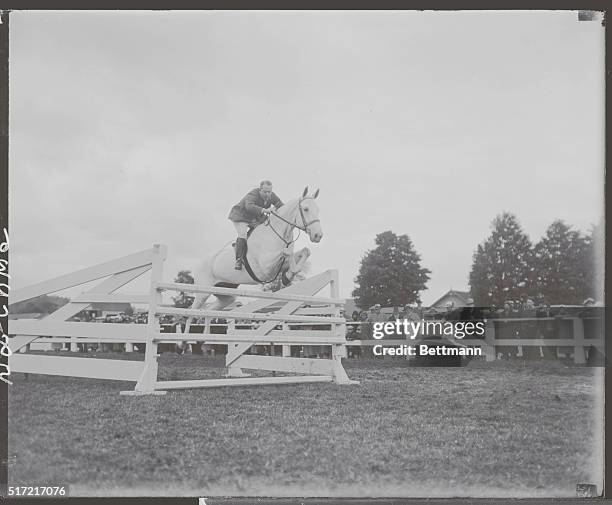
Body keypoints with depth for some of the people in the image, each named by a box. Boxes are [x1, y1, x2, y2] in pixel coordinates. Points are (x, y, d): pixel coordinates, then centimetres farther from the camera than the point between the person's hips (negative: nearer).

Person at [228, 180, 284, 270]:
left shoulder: (272, 196, -12)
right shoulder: (252, 195, -32)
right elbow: (249, 206, -52)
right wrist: (264, 210, -67)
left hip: (256, 219, 7)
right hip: (240, 217, -7)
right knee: (243, 237, -22)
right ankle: (238, 261, -10)